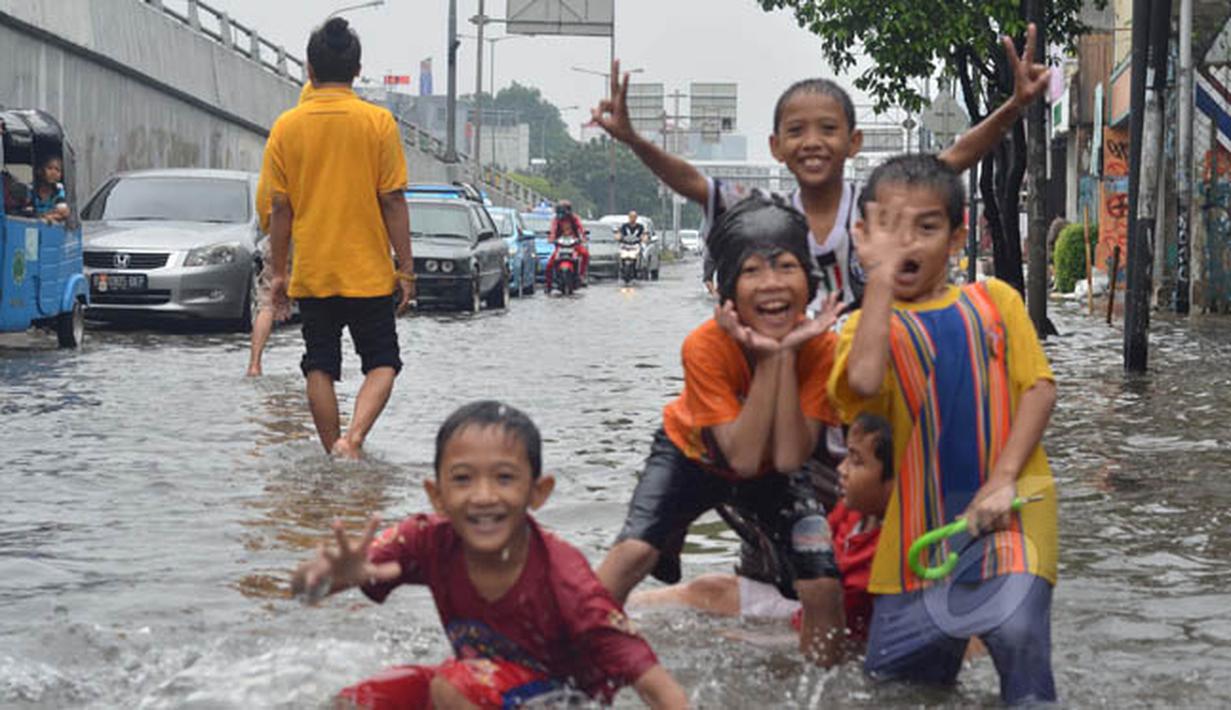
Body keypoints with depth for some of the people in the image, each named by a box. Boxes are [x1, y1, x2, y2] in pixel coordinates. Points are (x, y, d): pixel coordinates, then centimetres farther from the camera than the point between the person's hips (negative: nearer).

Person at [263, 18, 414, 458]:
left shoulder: (287, 126, -1)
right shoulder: (378, 122, -7)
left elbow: (280, 207, 1)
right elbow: (393, 201, -7)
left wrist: (278, 271, 9)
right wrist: (406, 267, 0)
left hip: (311, 273, 2)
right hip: (368, 272, -2)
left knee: (320, 368, 12)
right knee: (382, 363, 8)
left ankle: (334, 453, 12)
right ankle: (354, 436, -15)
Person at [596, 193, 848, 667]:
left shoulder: (819, 345, -26)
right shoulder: (705, 347, -32)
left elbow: (788, 459, -32)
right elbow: (742, 459, -34)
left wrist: (788, 354, -38)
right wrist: (768, 358, -41)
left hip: (776, 471, 2)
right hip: (692, 453, -2)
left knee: (824, 586, -15)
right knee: (632, 552, -25)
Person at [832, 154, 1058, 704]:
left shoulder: (994, 300, 9)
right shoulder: (871, 325, 5)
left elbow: (1039, 388, 2)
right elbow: (864, 381, -19)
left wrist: (1003, 480, -11)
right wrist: (881, 275, -13)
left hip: (1006, 505, -1)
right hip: (920, 520, 2)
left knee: (1015, 629, -28)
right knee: (891, 675, 5)